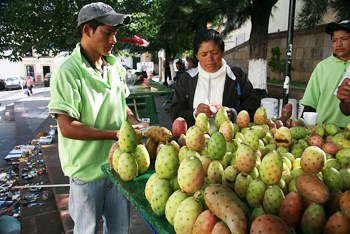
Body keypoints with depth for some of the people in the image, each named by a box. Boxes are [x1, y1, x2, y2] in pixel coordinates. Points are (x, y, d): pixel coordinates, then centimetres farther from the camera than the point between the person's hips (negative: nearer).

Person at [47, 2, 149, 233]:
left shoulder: (115, 66, 2)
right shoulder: (68, 72, -17)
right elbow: (67, 127, -20)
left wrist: (134, 122, -3)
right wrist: (116, 134, -21)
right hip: (87, 170, -5)